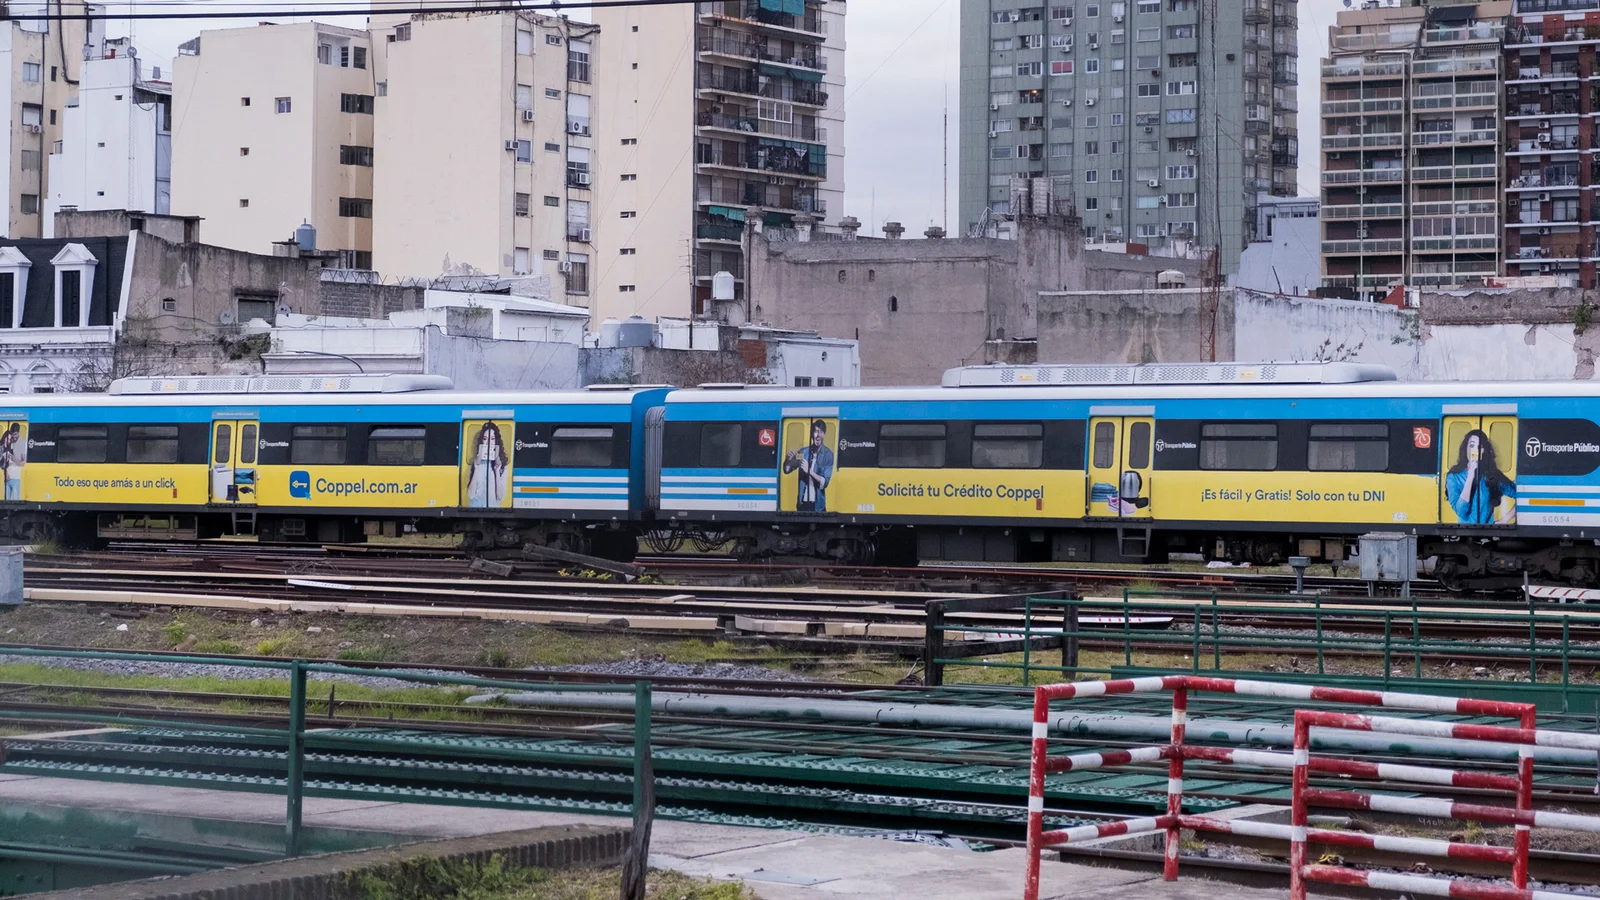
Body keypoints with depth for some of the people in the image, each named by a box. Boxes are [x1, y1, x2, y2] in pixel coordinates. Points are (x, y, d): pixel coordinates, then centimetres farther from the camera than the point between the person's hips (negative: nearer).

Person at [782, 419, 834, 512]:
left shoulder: (828, 455, -4)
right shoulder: (803, 452, 3)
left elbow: (824, 482, -9)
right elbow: (786, 470, 7)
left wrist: (809, 471, -22)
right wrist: (788, 459, -14)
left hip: (818, 505, -2)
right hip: (802, 503, 2)